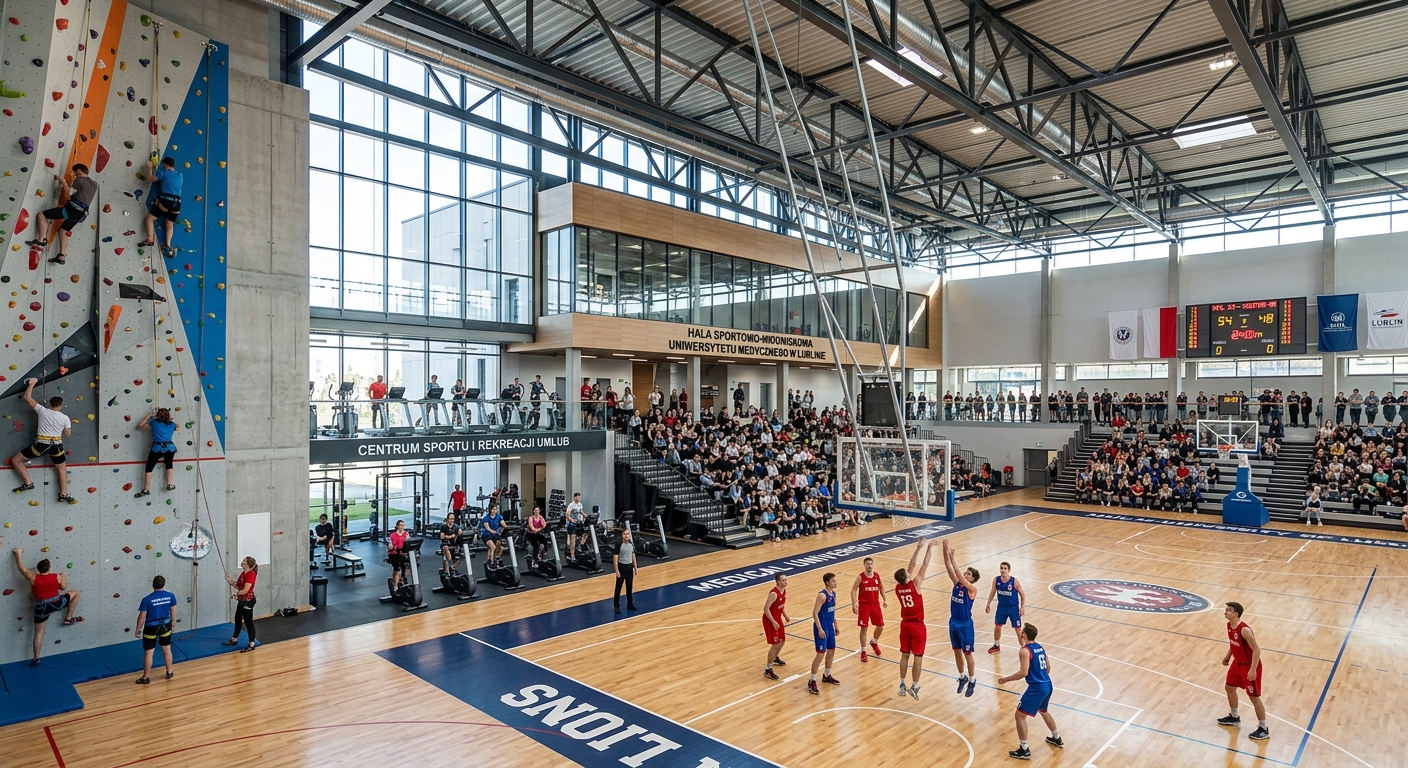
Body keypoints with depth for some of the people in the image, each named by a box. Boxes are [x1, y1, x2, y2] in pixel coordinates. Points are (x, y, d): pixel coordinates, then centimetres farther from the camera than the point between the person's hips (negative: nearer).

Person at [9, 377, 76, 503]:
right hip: (57, 445, 2)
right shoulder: (65, 418, 2)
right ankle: (63, 494, 8)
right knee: (62, 468, 17)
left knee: (16, 460, 17)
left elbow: (27, 397, 6)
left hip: (41, 445, -2)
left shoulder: (43, 411, 0)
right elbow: (68, 434, 8)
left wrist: (32, 383, 16)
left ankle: (28, 483, 8)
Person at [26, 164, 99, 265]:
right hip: (81, 213, 8)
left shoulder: (79, 179, -3)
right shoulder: (94, 184, 19)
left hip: (72, 208, -8)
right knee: (63, 230, 22)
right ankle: (62, 256, 15)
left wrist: (63, 181, 2)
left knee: (42, 215, -1)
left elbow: (70, 192, -9)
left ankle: (41, 239, -13)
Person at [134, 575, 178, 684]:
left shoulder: (147, 599, -18)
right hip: (165, 626, 3)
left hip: (151, 628, -3)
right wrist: (173, 623, 18)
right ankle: (169, 673, 30)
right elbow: (173, 612, 2)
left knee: (148, 653, 10)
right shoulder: (171, 596, -9)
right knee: (167, 649, 18)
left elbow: (142, 617, -12)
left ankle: (146, 678, 21)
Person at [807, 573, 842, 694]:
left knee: (831, 651, 18)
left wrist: (835, 625, 21)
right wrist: (820, 629, -24)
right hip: (821, 628, -9)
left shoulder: (833, 593, 6)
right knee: (820, 654, -8)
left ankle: (827, 676, 37)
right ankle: (812, 682, 2)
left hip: (830, 627, 9)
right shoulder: (822, 595, -21)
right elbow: (815, 613, -22)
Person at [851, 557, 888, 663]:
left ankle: (874, 642, 38)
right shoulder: (860, 577, -11)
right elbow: (853, 590, -11)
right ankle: (863, 652, 12)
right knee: (864, 628, -2)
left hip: (875, 604, 4)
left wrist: (884, 600, 7)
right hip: (864, 605, -4)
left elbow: (881, 587, 16)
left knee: (880, 626, 8)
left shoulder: (877, 576, 0)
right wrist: (854, 604, -21)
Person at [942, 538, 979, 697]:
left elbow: (959, 575, -30)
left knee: (967, 653, 6)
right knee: (957, 651, 16)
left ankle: (972, 681, 21)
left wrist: (952, 557, -33)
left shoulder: (972, 588, -15)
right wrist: (945, 551, -21)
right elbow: (948, 567, -8)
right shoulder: (957, 583, 1)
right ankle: (962, 677, 33)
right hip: (953, 622, 6)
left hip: (965, 624, -6)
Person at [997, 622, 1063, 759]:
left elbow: (1023, 672, -23)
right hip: (1047, 685, 9)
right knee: (1044, 712, 34)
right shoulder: (1040, 647, 9)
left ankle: (1024, 750, 4)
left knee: (1020, 715, 1)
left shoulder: (1025, 650, -17)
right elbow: (1048, 667, 18)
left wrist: (1005, 679, -14)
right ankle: (1057, 739, 50)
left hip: (1036, 688, -9)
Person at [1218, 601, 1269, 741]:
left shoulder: (1244, 630, -30)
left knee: (1254, 697, 1)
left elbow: (1256, 649, -27)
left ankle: (1263, 729, 15)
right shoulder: (1229, 626, -3)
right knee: (1230, 688, 20)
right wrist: (1228, 656, 14)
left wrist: (1253, 670, -27)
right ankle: (1234, 717, 39)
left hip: (1249, 666, -9)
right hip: (1237, 663, 9)